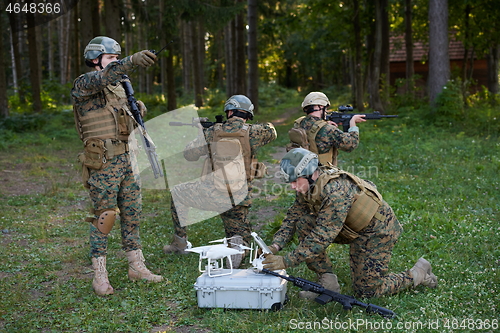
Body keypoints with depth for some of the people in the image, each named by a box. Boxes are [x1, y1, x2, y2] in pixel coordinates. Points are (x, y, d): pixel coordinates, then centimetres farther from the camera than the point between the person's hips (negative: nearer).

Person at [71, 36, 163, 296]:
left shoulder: (118, 87, 15)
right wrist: (133, 61, -48)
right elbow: (103, 76, -33)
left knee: (132, 213, 10)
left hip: (124, 158, 8)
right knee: (104, 217, -2)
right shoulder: (83, 85, -9)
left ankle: (136, 266, 21)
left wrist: (137, 110, 1)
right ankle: (99, 275, 8)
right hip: (102, 163, -7)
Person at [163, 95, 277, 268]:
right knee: (239, 232, 22)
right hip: (239, 198, 2)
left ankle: (180, 243, 29)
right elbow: (271, 131, 20)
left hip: (214, 193, -1)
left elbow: (189, 154, 7)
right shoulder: (251, 132, -3)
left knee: (177, 194, 25)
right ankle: (238, 242, -16)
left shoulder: (213, 132, -5)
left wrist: (202, 134, 24)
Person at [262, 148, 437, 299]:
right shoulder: (307, 186, -8)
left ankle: (419, 272, 18)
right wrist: (275, 246, -18)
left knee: (367, 290, -3)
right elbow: (292, 218, -2)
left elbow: (322, 236, -36)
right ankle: (328, 282, -2)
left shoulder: (335, 190, -35)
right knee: (304, 224, -10)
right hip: (351, 228, 8)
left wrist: (287, 261, -35)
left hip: (377, 230, -8)